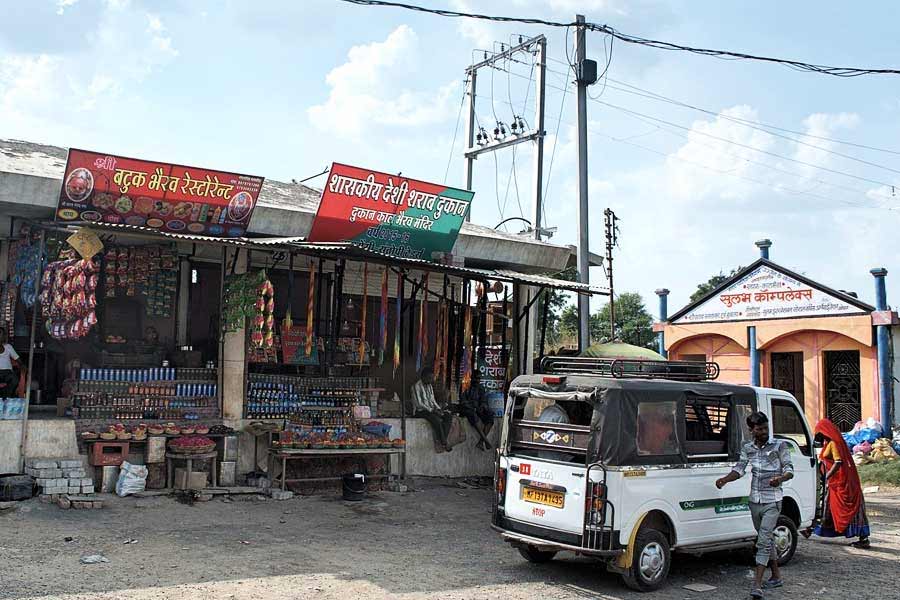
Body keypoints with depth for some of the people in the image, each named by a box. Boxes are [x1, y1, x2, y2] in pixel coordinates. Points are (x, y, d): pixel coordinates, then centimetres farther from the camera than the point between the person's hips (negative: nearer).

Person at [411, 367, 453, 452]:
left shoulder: (430, 386, 15)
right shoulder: (417, 386, -11)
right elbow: (418, 403, -17)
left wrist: (438, 409, -1)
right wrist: (432, 410, -21)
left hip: (431, 410, 8)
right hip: (420, 411, -8)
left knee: (449, 416, -13)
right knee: (436, 419, -34)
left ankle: (441, 440, -20)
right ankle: (443, 443, -22)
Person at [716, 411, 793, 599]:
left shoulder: (779, 445, -6)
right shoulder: (747, 448, 7)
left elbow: (789, 469, -5)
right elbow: (739, 469, 7)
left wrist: (780, 478, -27)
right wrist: (725, 479, -11)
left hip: (772, 501, -5)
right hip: (755, 500, 5)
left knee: (763, 541, -13)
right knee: (766, 539, 17)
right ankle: (777, 577, 32)